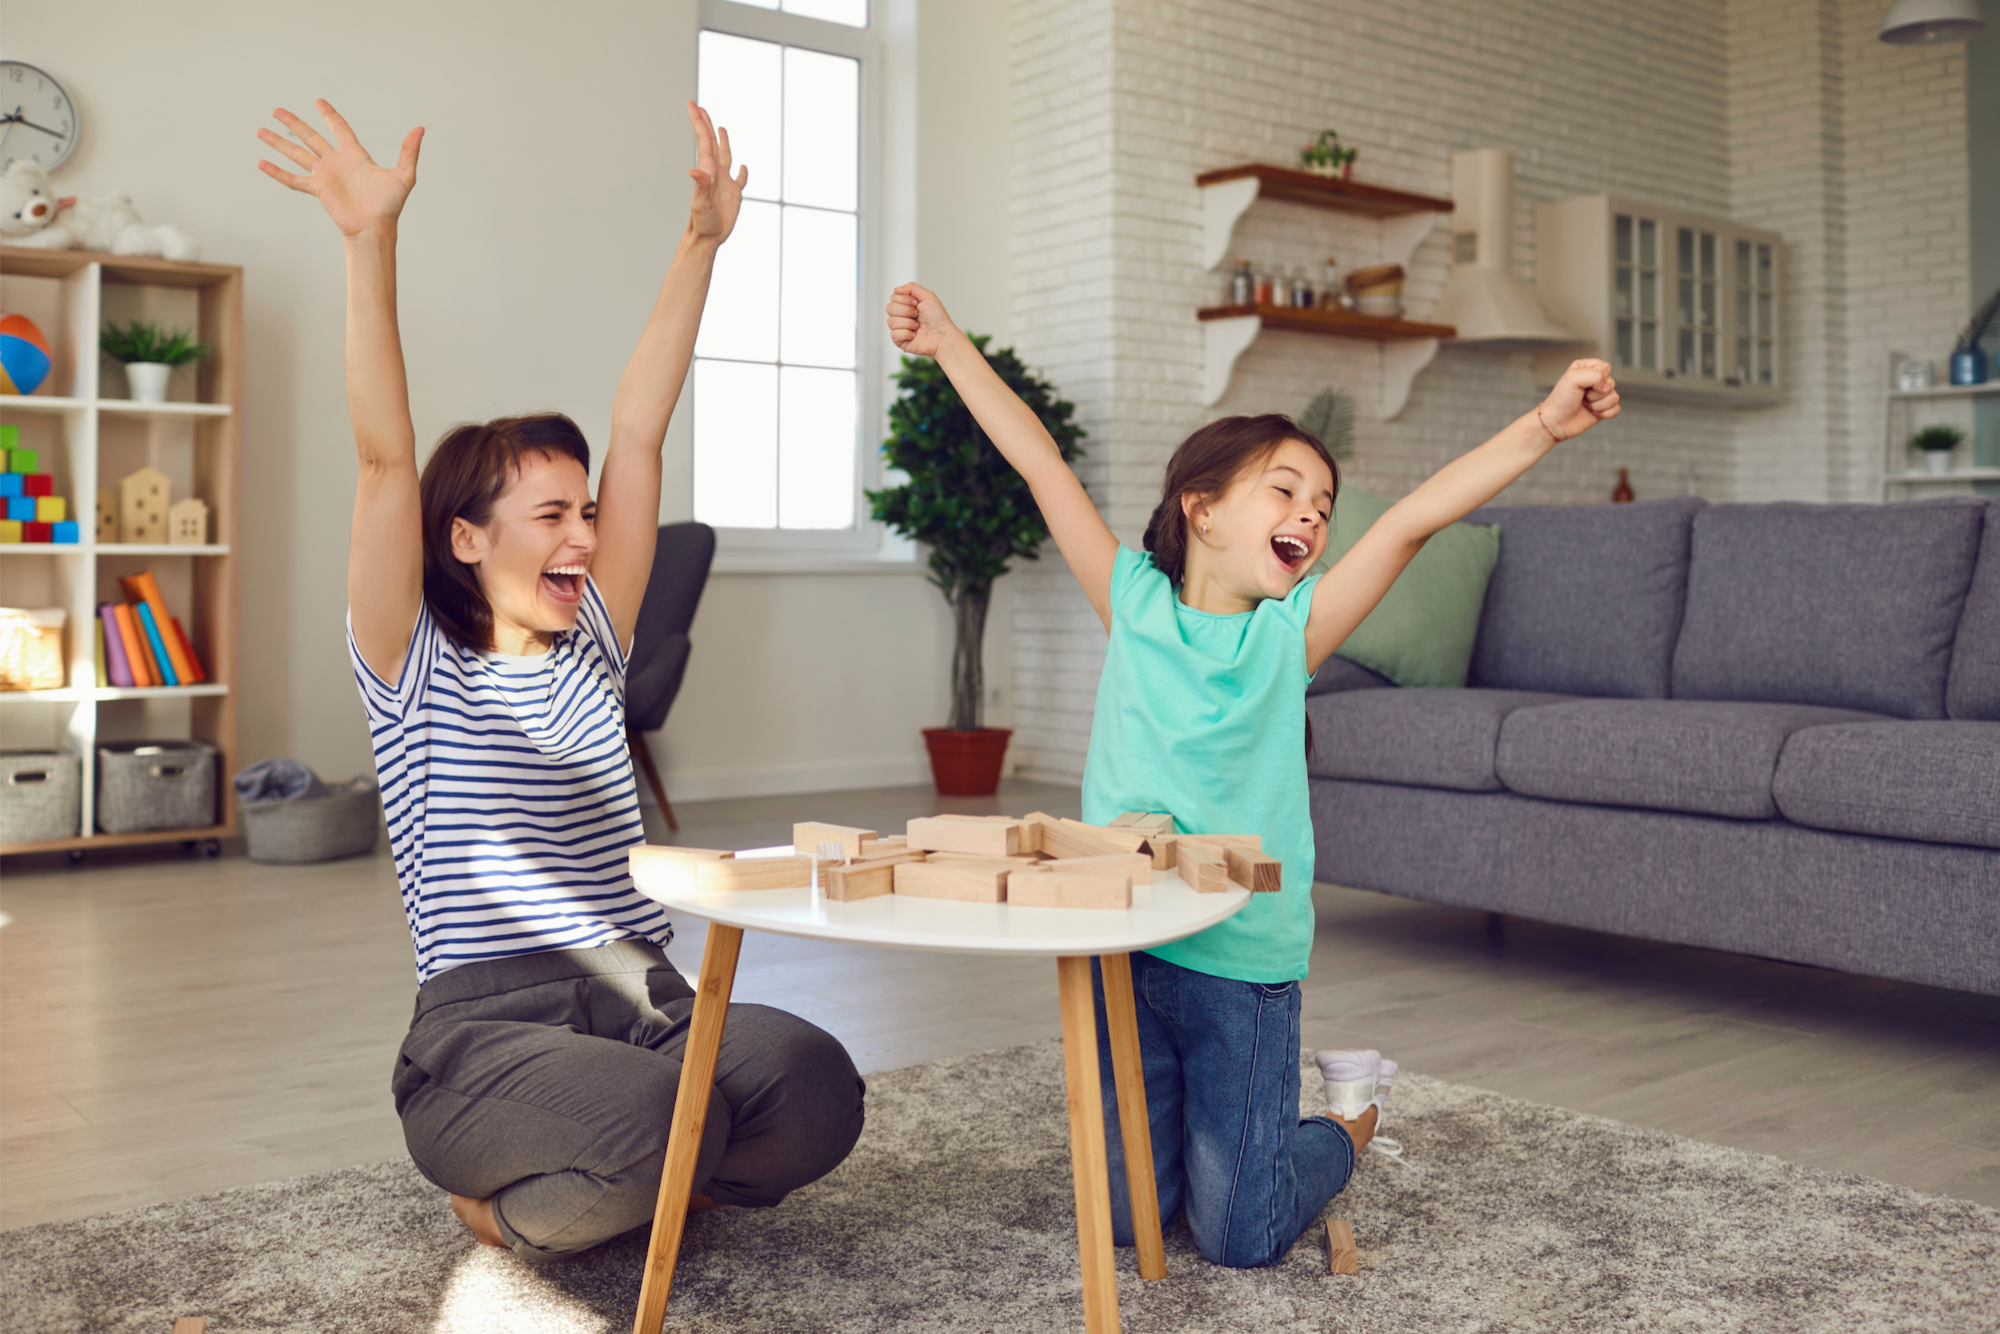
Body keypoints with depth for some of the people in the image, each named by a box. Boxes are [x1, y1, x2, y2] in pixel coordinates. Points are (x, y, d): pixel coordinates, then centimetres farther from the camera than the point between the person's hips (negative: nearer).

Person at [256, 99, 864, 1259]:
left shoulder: (590, 649, 14)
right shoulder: (413, 672, 3)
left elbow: (639, 434, 9)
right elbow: (388, 460, -11)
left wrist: (704, 242, 8)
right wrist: (372, 246, -22)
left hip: (645, 997, 4)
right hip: (486, 1022, -4)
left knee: (816, 1092, -27)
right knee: (659, 1120, -34)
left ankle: (638, 1191, 5)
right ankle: (504, 1203, 1)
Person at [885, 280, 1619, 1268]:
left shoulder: (1291, 630, -4)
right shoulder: (1135, 602, -1)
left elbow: (1416, 516, -14)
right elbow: (1041, 464, -1)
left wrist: (1544, 427, -22)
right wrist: (949, 343, 1)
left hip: (1243, 961, -1)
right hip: (1120, 943, 2)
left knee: (1239, 1239, 4)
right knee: (1126, 1216, 11)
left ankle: (1347, 1120, 33)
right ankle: (1197, 1122, 41)